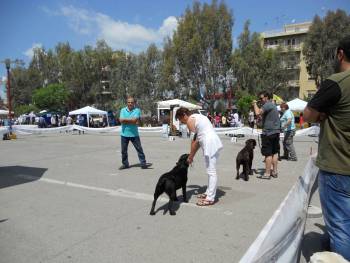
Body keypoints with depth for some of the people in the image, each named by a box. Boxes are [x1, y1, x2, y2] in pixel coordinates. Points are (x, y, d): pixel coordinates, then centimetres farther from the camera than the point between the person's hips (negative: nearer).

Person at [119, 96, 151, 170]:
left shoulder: (137, 110, -2)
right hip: (124, 134, 2)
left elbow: (135, 120, -17)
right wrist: (132, 121, -14)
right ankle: (125, 164, 24)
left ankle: (143, 163, 8)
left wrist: (125, 120, -11)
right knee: (124, 150, 10)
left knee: (139, 149, 1)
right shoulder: (123, 110, 5)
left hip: (134, 134, -2)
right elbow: (121, 120, -11)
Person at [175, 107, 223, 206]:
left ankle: (210, 198, 0)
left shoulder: (190, 120, -6)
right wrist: (192, 154, 18)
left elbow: (195, 140, -8)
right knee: (210, 170, 17)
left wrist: (190, 157, 0)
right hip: (213, 142, 10)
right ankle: (209, 192, 28)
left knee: (211, 171, -6)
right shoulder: (197, 116, 22)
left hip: (210, 144, -10)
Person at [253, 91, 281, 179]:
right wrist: (256, 105, 13)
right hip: (276, 132, 10)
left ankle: (267, 173, 0)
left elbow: (258, 113, -24)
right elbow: (262, 114, 22)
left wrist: (255, 104, -8)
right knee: (275, 152, 13)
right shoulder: (273, 105, 19)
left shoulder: (268, 105, -12)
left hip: (268, 133, -10)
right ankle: (274, 171, 20)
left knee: (268, 153, -5)